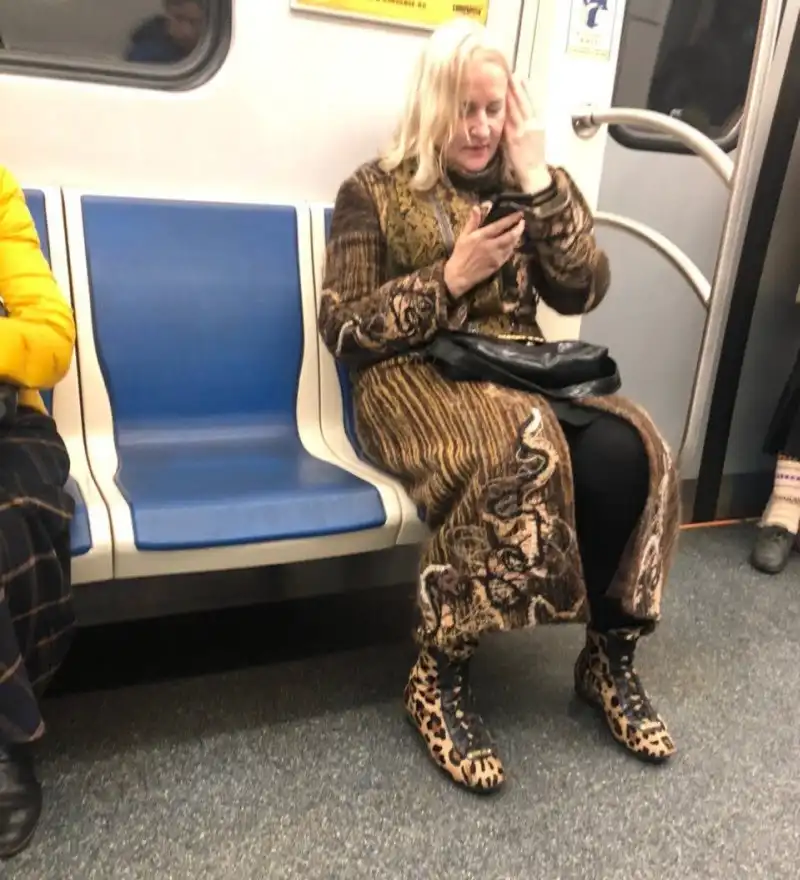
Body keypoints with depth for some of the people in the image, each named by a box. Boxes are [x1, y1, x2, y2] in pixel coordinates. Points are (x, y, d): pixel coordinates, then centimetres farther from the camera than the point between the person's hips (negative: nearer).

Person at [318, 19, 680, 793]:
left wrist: (542, 184, -4)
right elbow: (342, 330, -5)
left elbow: (582, 294, 3)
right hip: (415, 381, -4)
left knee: (625, 449, -25)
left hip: (520, 374, 5)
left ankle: (610, 656, -5)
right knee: (524, 449, -36)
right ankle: (438, 678, -20)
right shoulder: (376, 191, 3)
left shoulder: (525, 186, 15)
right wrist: (450, 277, -14)